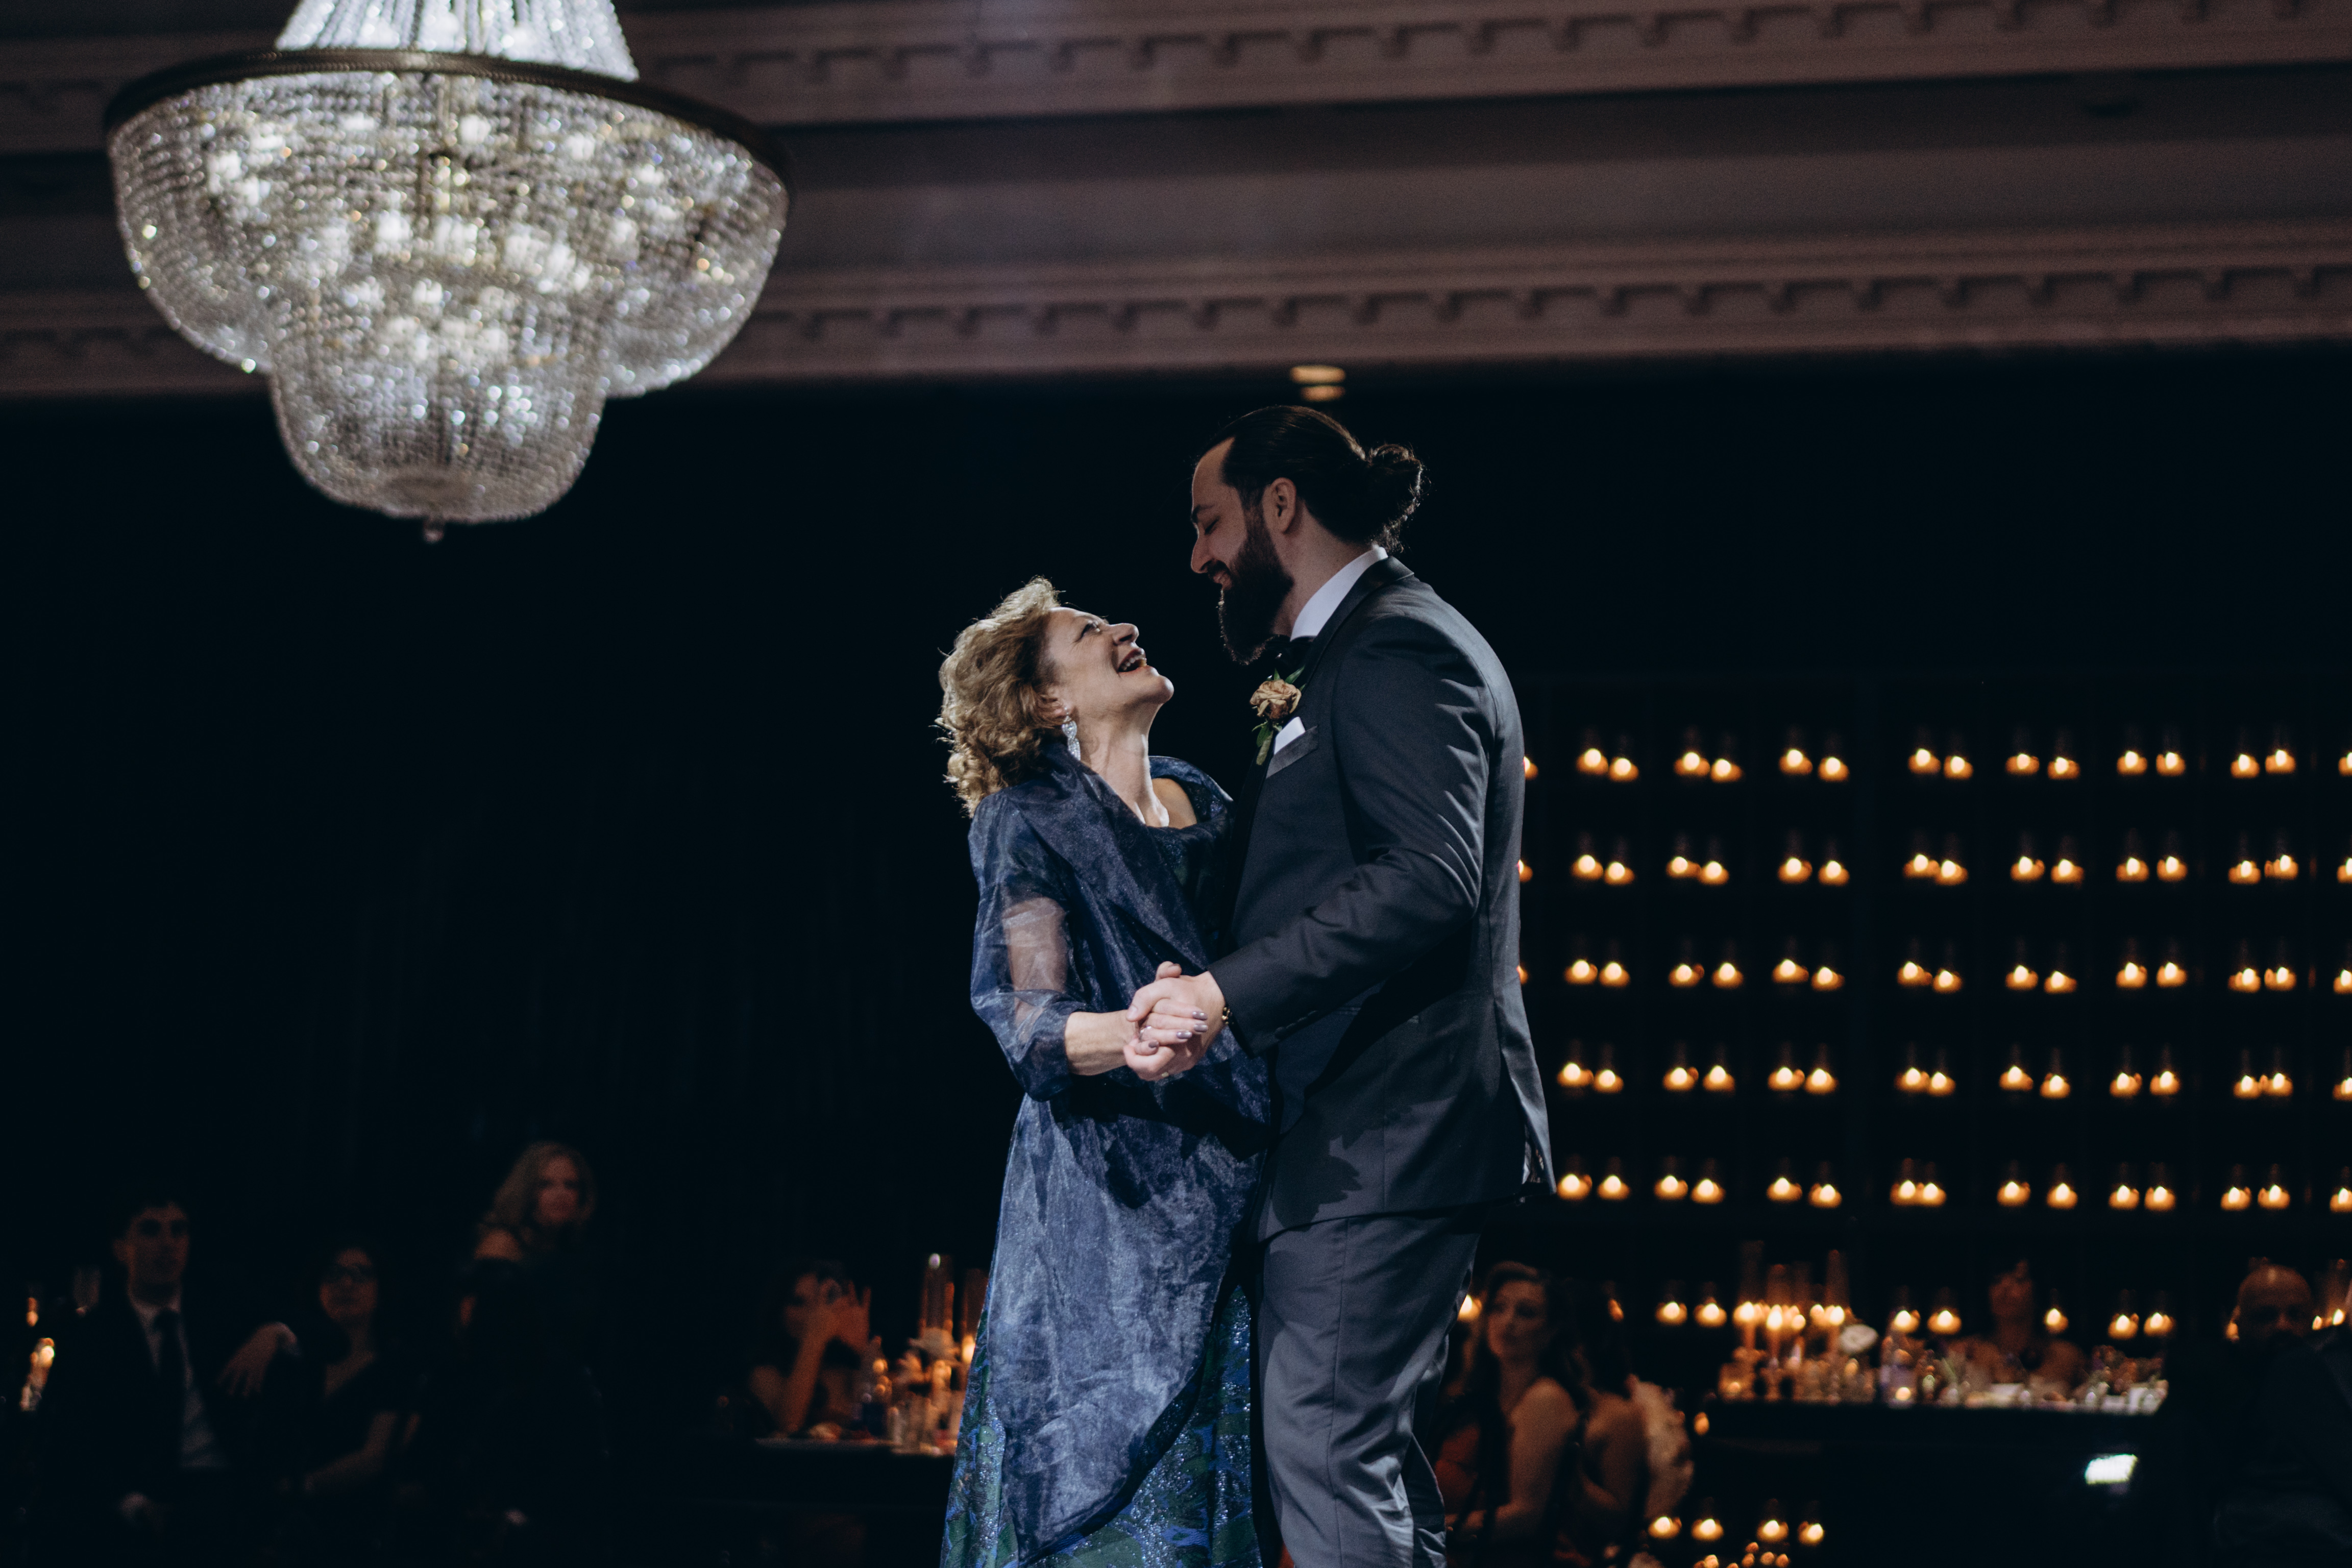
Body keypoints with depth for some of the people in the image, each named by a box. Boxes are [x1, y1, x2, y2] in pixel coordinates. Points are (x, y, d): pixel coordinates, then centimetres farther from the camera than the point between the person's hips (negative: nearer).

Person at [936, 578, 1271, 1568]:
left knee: (1210, 1478, 3)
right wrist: (1128, 1035, -34)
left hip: (1231, 1185, 6)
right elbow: (1029, 1022, -16)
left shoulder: (1202, 803, 16)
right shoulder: (1031, 822, -2)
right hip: (1111, 1198, -6)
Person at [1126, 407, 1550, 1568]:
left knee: (1324, 1446, -13)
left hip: (1385, 1130, -11)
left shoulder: (1397, 648, -12)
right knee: (1365, 1449, 13)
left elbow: (1429, 879, -24)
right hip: (1363, 1131, 11)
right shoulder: (1351, 657, 21)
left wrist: (1228, 992, -26)